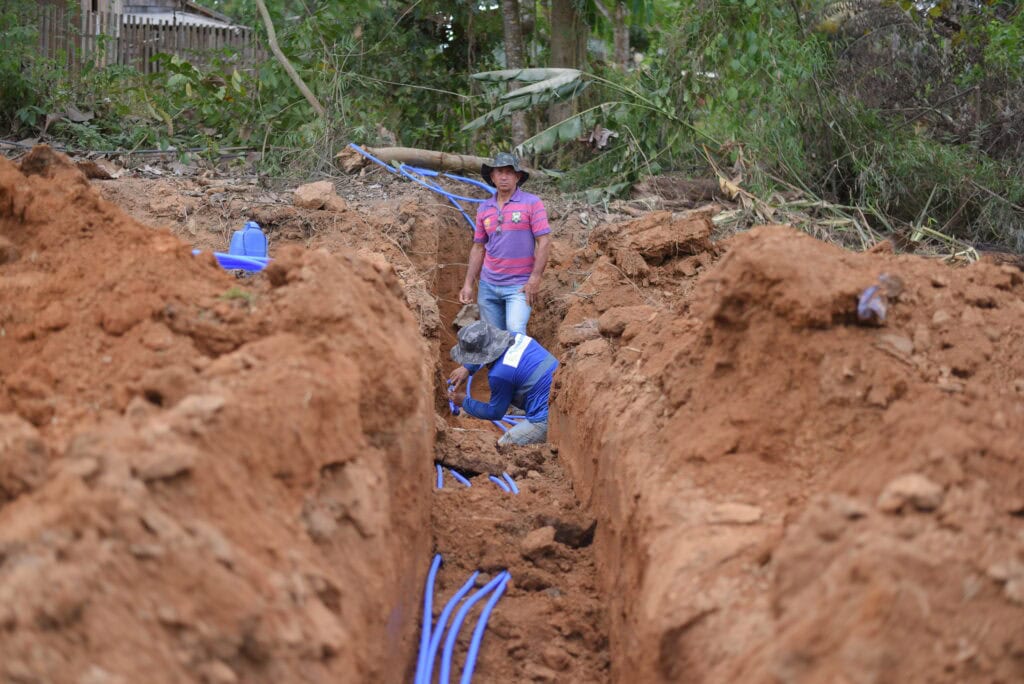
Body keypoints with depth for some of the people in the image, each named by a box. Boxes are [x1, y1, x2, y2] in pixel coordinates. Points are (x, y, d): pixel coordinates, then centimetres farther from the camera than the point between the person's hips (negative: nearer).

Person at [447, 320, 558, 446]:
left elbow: (495, 413, 3)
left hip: (547, 417, -8)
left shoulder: (499, 374, -16)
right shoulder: (517, 337, 6)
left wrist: (464, 402, 16)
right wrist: (466, 368, 22)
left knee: (502, 447, 7)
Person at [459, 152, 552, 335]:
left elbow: (544, 242, -8)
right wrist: (468, 284, 9)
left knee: (515, 331, -22)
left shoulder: (532, 203, -4)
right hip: (488, 285, 5)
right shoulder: (484, 209, 11)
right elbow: (478, 248, 16)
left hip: (520, 285, -5)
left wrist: (535, 279, -15)